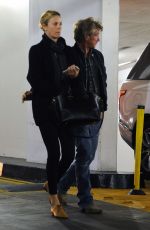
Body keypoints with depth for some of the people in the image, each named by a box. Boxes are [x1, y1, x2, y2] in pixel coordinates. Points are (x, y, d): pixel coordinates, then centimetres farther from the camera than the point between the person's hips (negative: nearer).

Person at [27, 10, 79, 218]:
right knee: (54, 153, -5)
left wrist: (73, 74, -7)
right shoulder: (37, 51, -4)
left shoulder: (65, 50, 11)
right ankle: (55, 202, 4)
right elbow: (35, 81, -8)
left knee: (69, 152, -1)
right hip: (45, 108, -5)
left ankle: (52, 185, 27)